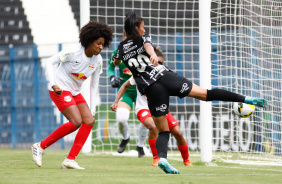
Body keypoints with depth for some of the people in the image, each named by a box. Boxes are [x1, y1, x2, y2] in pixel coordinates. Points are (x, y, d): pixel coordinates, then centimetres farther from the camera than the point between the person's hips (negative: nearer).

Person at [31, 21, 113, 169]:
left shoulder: (98, 61, 1)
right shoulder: (73, 53, -19)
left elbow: (94, 86, 7)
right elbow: (49, 62, -14)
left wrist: (92, 110, 4)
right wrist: (53, 84, -25)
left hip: (75, 93, 8)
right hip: (60, 90, -8)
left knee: (89, 121, -9)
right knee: (76, 122, -20)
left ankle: (70, 160, -7)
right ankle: (40, 146, -8)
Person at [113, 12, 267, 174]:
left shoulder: (122, 47, 16)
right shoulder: (143, 38, 10)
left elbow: (116, 63, 35)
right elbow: (148, 45, -14)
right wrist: (153, 55, -34)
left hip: (151, 88, 2)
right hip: (165, 76, -2)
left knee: (163, 130, 7)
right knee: (205, 94, -2)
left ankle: (162, 157, -20)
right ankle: (244, 99, -14)